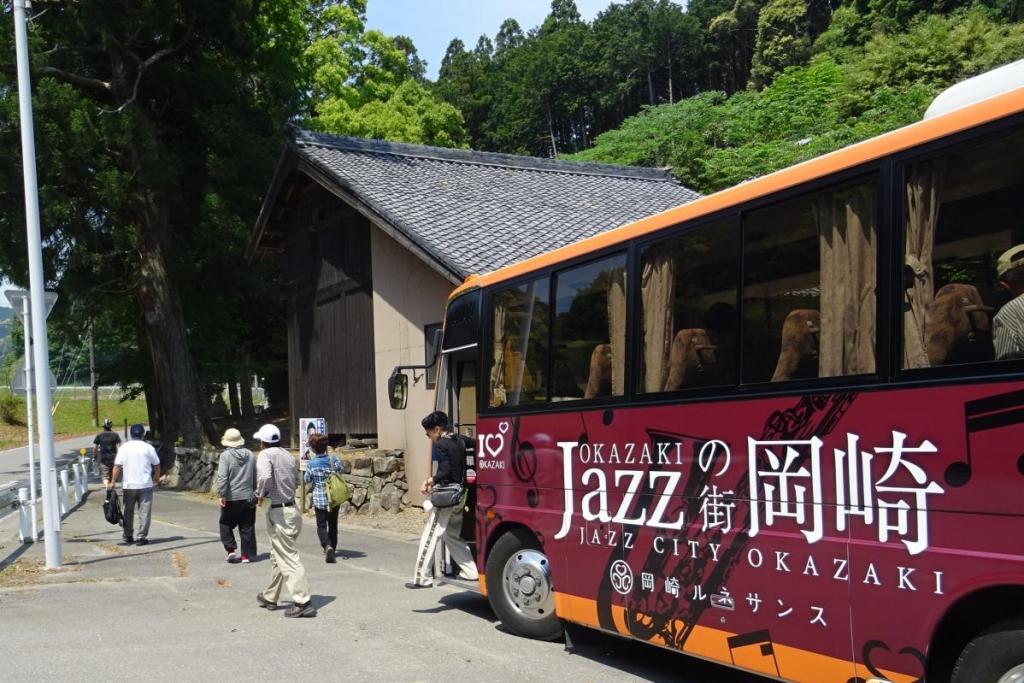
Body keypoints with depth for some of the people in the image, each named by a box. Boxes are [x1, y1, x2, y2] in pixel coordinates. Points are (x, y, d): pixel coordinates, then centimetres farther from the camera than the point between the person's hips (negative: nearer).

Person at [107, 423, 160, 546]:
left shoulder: (124, 447, 0)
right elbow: (157, 466, 4)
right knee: (144, 512, 3)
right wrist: (156, 480, 18)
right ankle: (142, 537, 0)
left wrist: (113, 482, 2)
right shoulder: (148, 447, -1)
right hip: (145, 485, -1)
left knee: (128, 512, 12)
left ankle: (128, 537, 16)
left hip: (128, 485, 1)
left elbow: (117, 467, -4)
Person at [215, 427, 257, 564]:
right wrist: (255, 493, 21)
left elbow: (222, 477, -18)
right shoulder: (250, 455, 6)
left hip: (231, 498, -4)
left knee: (226, 524, 12)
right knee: (247, 527, 8)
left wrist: (222, 494, -13)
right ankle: (247, 554, 10)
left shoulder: (226, 455, -10)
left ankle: (231, 550, 1)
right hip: (248, 497, 4)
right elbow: (256, 476, 13)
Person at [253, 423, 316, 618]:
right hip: (292, 509, 8)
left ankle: (303, 602, -11)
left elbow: (265, 476, -28)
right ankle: (270, 597, 32)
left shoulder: (265, 455, -11)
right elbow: (296, 478, 14)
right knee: (277, 556, 21)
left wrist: (260, 495, -12)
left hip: (279, 512, -8)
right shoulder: (288, 455, 12)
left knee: (289, 559, -7)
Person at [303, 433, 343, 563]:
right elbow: (340, 471, 8)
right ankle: (332, 548, 25)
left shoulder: (311, 463, -13)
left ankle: (327, 545, -19)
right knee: (333, 524, 17)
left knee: (321, 525, 4)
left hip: (319, 499, -3)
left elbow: (307, 480, -2)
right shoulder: (334, 459, -7)